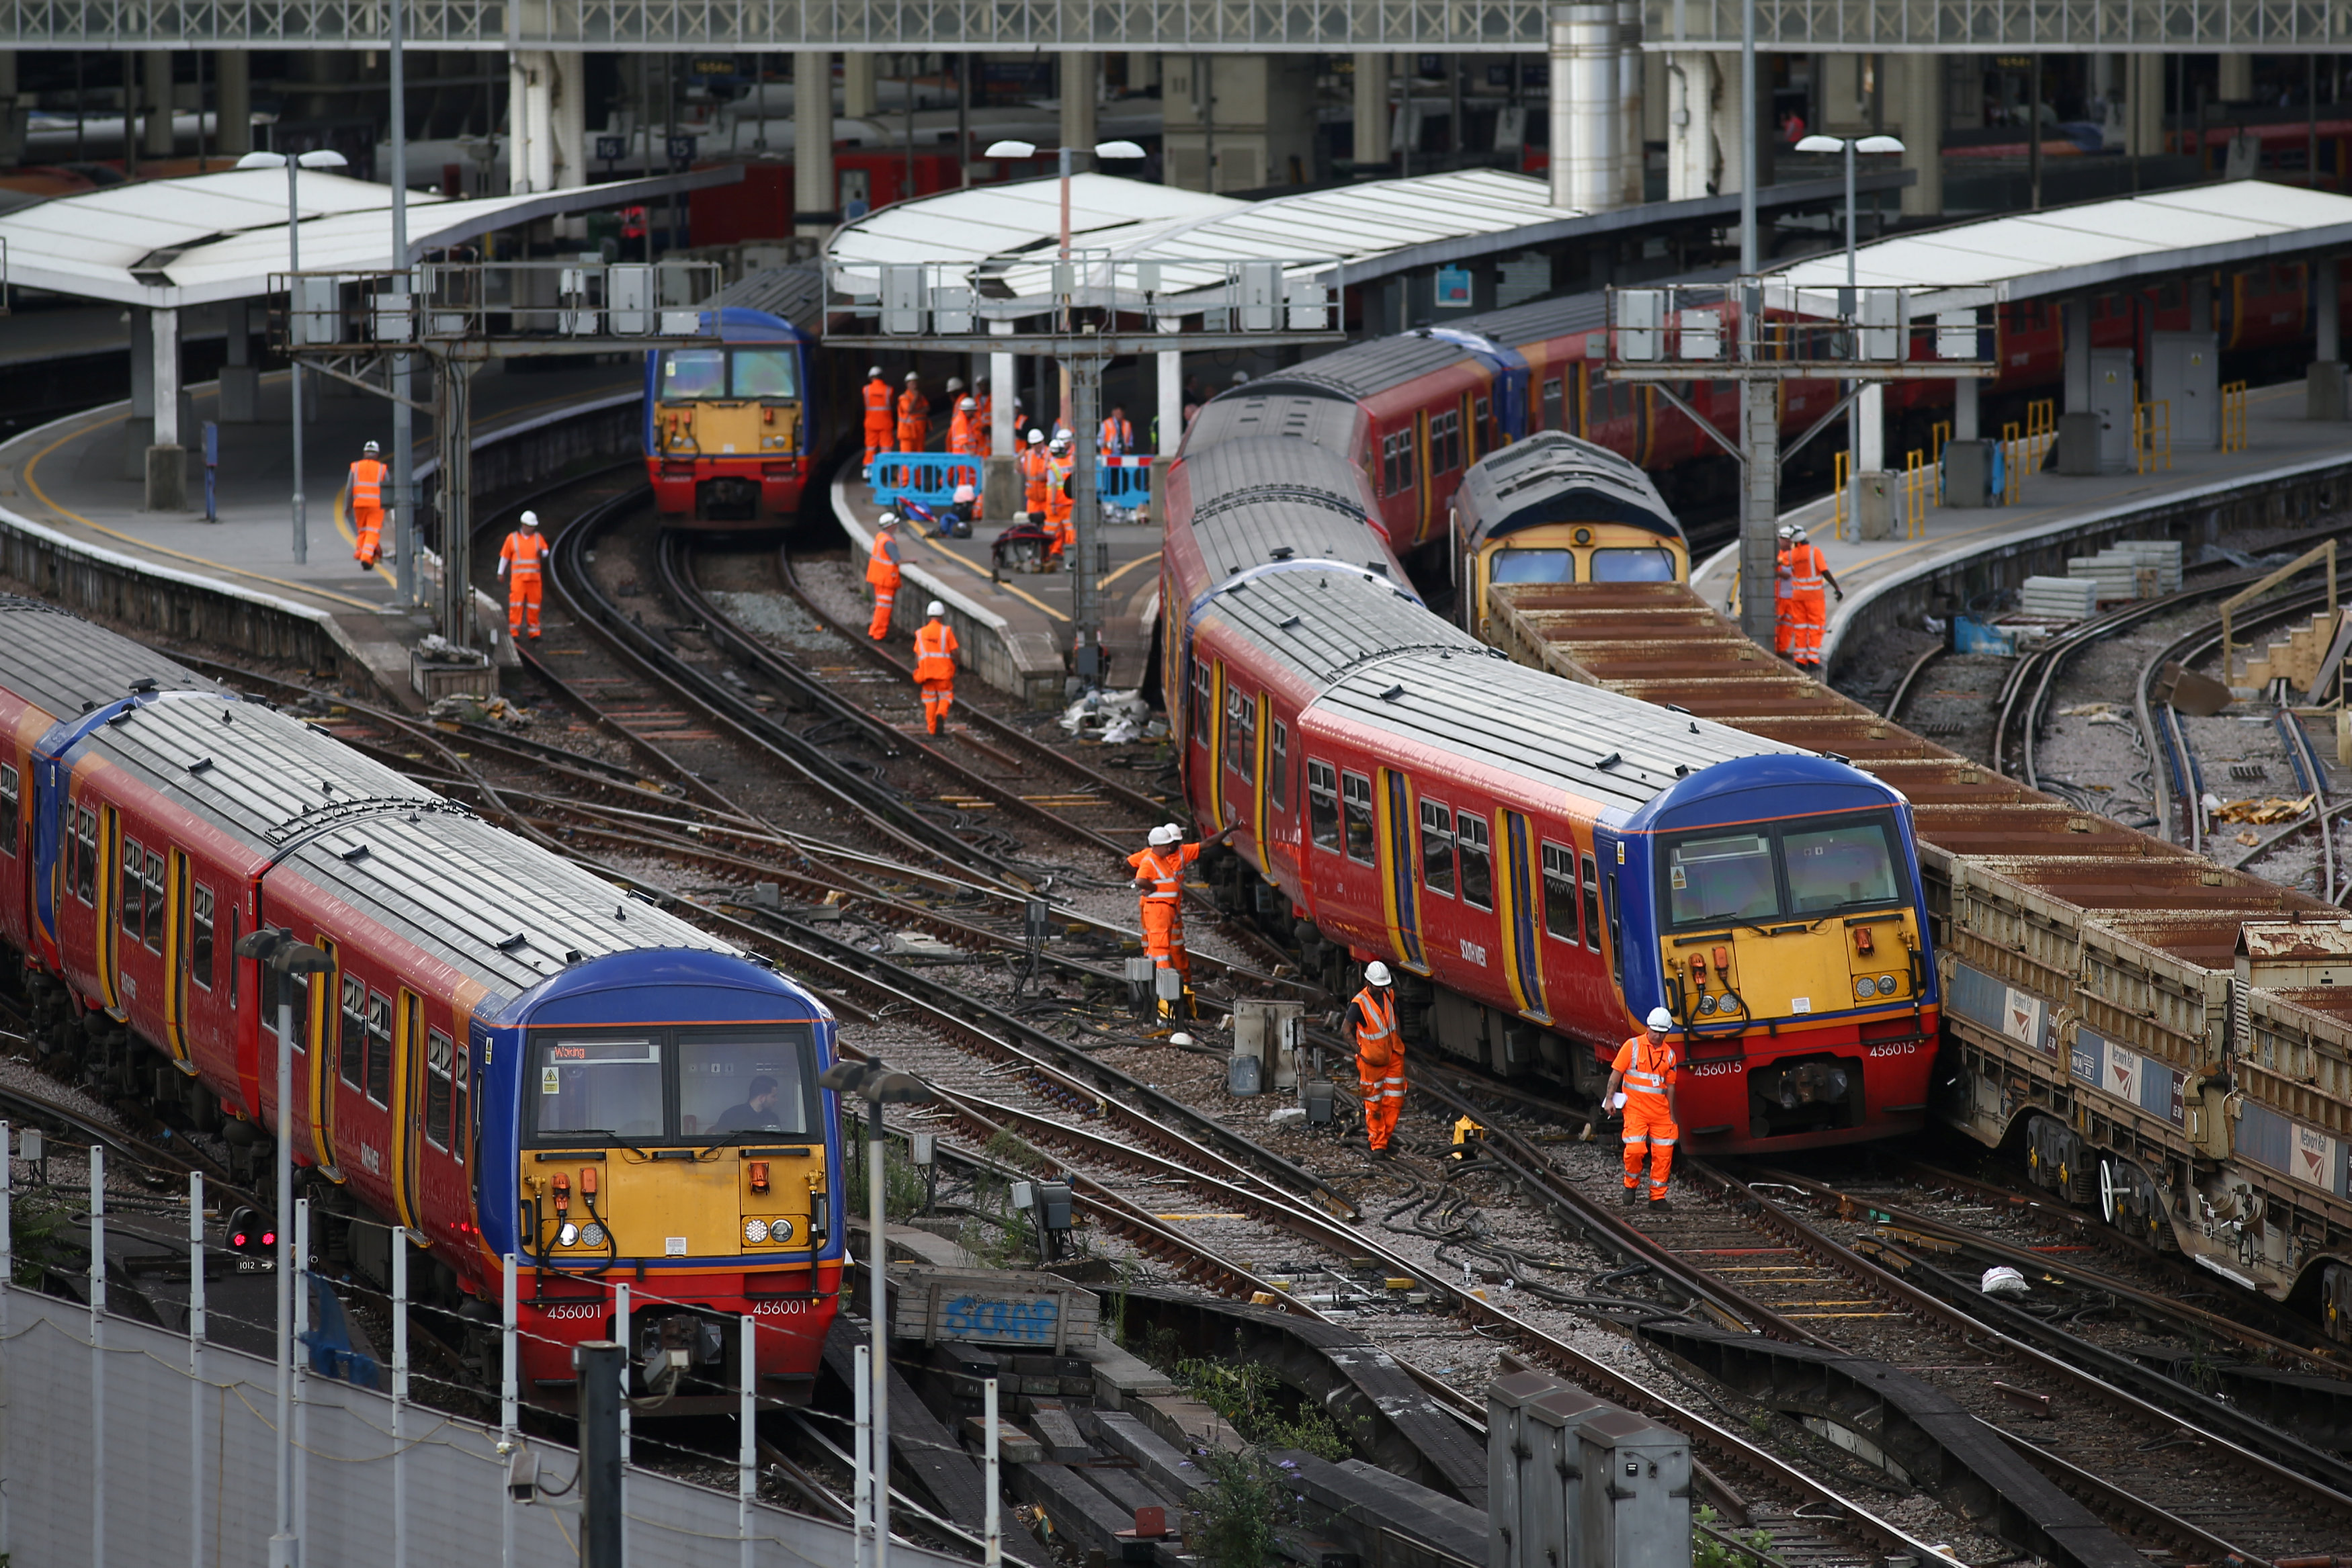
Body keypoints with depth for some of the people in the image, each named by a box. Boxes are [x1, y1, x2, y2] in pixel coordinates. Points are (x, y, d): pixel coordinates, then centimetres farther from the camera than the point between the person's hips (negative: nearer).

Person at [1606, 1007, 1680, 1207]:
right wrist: (1609, 1099, -5)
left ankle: (1658, 1196, 10)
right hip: (1635, 1108, -3)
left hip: (1660, 1112, 3)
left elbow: (1670, 1086, 14)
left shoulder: (1669, 1054, 9)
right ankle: (1631, 1184, 11)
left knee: (1663, 1153, 0)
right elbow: (1616, 1073, 2)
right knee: (1634, 1148, -15)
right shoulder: (1633, 1046, -1)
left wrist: (1671, 1115, 14)